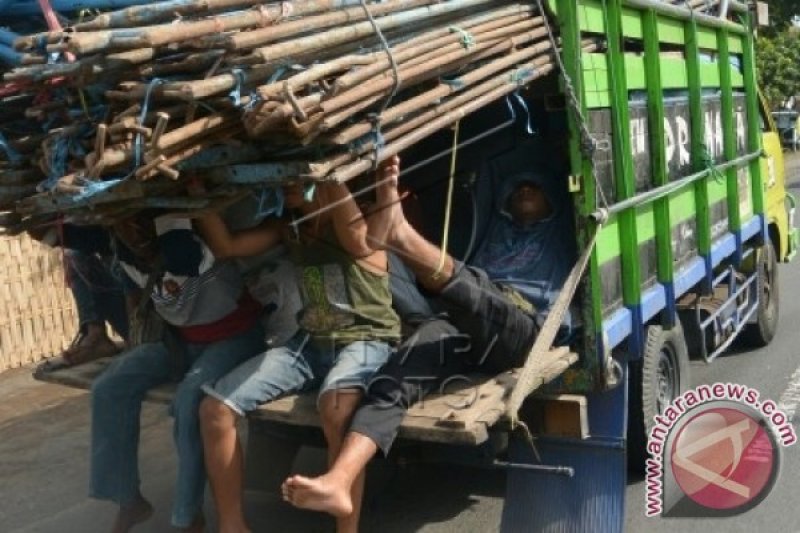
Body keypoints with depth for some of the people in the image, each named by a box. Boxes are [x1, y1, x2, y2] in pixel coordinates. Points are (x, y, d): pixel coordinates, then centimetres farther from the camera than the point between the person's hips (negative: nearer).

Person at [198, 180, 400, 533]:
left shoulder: (359, 224, -7)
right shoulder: (288, 226, 13)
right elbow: (227, 245, 8)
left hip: (365, 340, -6)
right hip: (309, 342, 7)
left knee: (335, 408, -41)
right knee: (214, 408, -7)